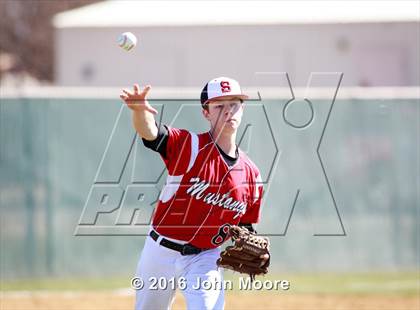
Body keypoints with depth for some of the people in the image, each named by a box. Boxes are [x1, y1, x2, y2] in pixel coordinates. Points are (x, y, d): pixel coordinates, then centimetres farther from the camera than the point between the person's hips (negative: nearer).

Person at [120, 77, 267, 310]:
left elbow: (246, 227, 10)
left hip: (204, 258, 1)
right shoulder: (188, 146, -14)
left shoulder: (251, 175, -2)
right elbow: (149, 132, -33)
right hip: (161, 252, -1)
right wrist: (140, 110, -56)